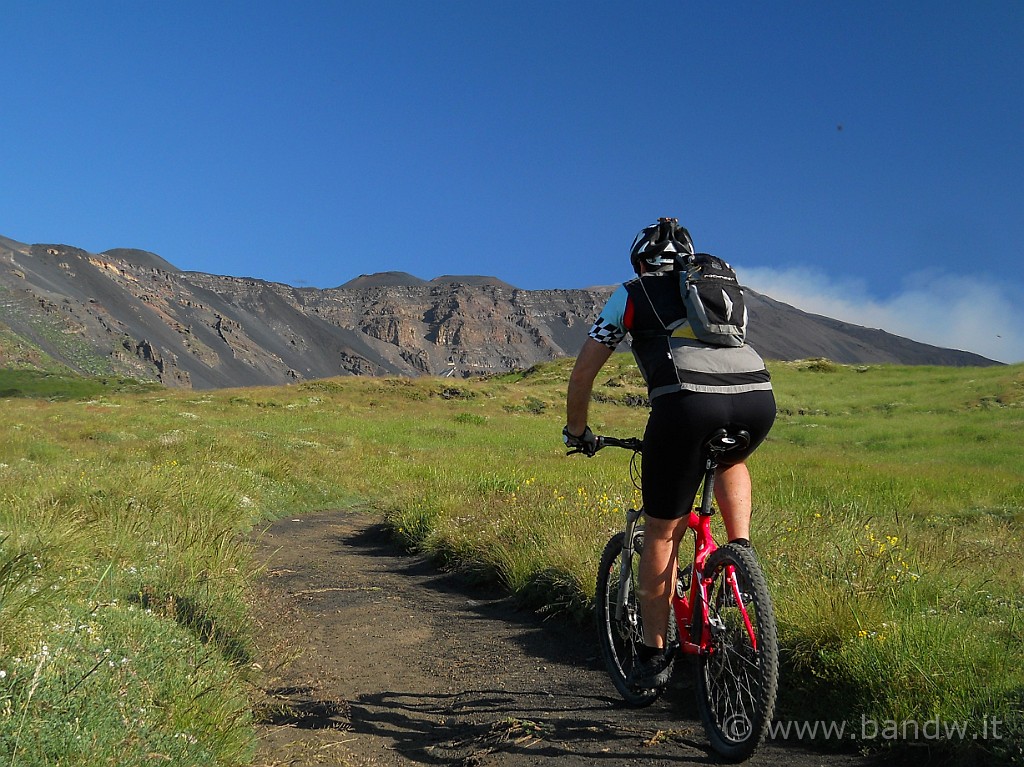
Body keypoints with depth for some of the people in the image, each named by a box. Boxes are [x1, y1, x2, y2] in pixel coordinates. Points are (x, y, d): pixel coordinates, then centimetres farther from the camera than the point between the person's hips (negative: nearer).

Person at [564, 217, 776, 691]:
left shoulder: (631, 294, 24)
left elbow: (583, 373, 25)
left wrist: (577, 431, 41)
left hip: (687, 401, -4)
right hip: (759, 397, 4)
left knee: (661, 534, 13)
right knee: (730, 462, 39)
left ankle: (654, 655, 21)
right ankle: (741, 549, 20)